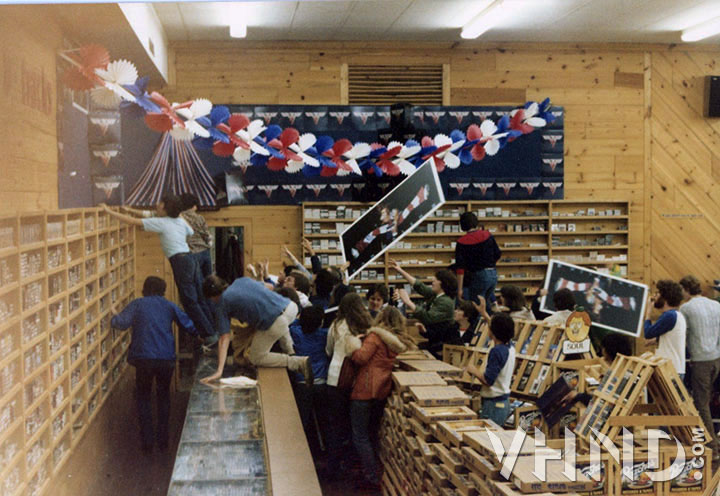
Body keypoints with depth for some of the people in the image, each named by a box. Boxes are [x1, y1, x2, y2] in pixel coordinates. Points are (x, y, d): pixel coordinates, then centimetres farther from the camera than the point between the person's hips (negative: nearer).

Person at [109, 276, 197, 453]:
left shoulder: (136, 305, 4)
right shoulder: (169, 306, 10)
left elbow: (121, 323, -9)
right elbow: (188, 325, 6)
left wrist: (114, 315, 12)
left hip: (143, 359, -2)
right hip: (166, 359, 2)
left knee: (144, 397, 12)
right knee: (163, 396, 18)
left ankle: (147, 441, 7)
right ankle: (162, 440, 17)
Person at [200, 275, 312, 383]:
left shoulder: (223, 304, 5)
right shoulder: (242, 280, 21)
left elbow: (224, 339, -1)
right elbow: (269, 287, 36)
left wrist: (219, 371, -3)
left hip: (275, 324, -7)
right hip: (291, 307, 7)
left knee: (256, 359, 15)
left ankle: (299, 363, 1)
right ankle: (290, 353, 40)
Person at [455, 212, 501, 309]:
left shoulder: (462, 243, -10)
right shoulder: (487, 235, 0)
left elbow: (460, 268, -13)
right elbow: (498, 255, 7)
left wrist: (460, 289, -11)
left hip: (478, 276, -5)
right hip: (493, 274, 5)